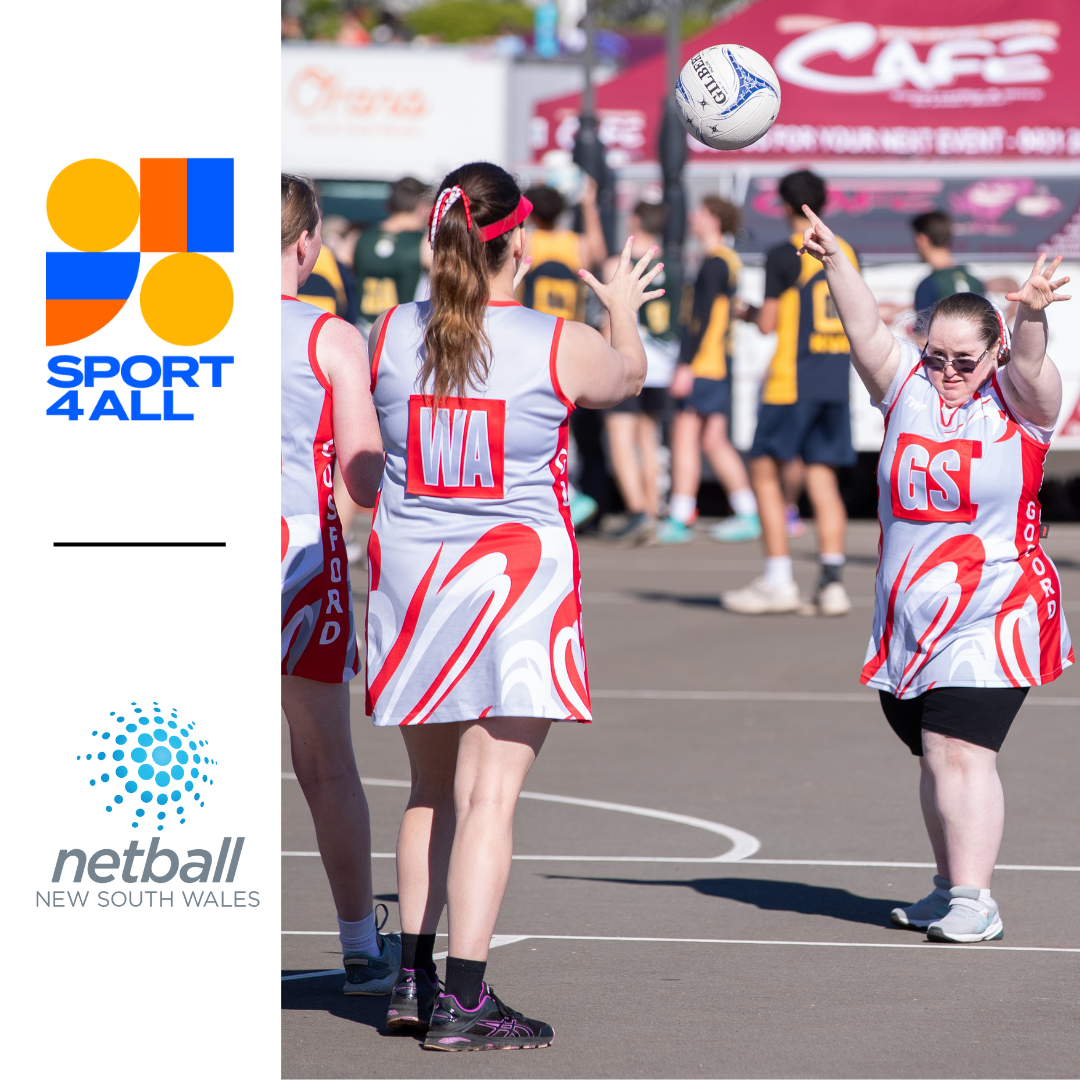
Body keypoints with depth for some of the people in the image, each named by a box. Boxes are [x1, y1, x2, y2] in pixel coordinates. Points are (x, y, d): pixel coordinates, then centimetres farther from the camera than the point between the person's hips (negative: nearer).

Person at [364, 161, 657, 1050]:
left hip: (410, 578, 4)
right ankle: (461, 1000, -8)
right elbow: (627, 377, 12)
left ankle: (412, 977, 21)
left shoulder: (389, 335, -2)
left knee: (433, 791, 18)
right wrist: (623, 308, 35)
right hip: (518, 574, -4)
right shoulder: (560, 347, -11)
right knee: (490, 794, -5)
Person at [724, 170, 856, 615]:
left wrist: (748, 312, 12)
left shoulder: (784, 256, -9)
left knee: (765, 470, 3)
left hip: (792, 379, -6)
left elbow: (768, 323, -10)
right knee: (822, 478, 6)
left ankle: (778, 581, -2)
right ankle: (831, 583, -3)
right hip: (835, 382, 6)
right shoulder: (846, 253, 10)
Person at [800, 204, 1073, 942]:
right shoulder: (907, 387, 7)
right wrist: (835, 261, -21)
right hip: (909, 617, 5)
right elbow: (867, 331, -5)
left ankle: (975, 899, -15)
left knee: (961, 751, -15)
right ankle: (953, 887, 26)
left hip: (994, 617, -5)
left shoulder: (1017, 402, -3)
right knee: (934, 757, 13)